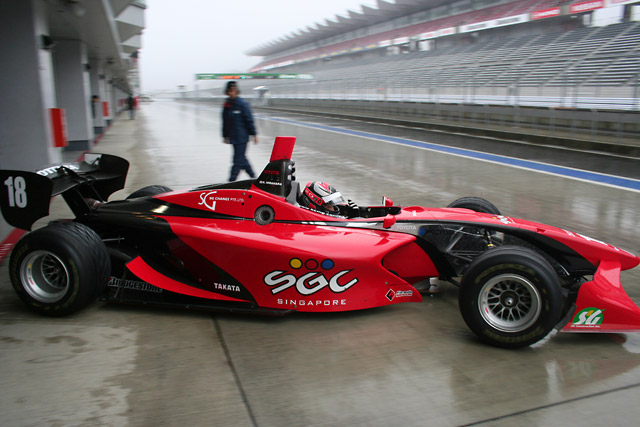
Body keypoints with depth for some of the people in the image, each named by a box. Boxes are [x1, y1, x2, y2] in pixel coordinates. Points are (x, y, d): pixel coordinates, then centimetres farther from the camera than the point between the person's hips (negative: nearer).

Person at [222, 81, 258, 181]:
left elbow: (249, 120, -7)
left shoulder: (242, 104, -8)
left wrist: (254, 134, -7)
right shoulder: (226, 104, 9)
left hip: (242, 137, -7)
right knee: (241, 158, 13)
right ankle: (253, 176, 27)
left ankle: (232, 180, -4)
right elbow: (225, 122, 16)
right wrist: (225, 136, 18)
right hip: (233, 137, 7)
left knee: (238, 160, -7)